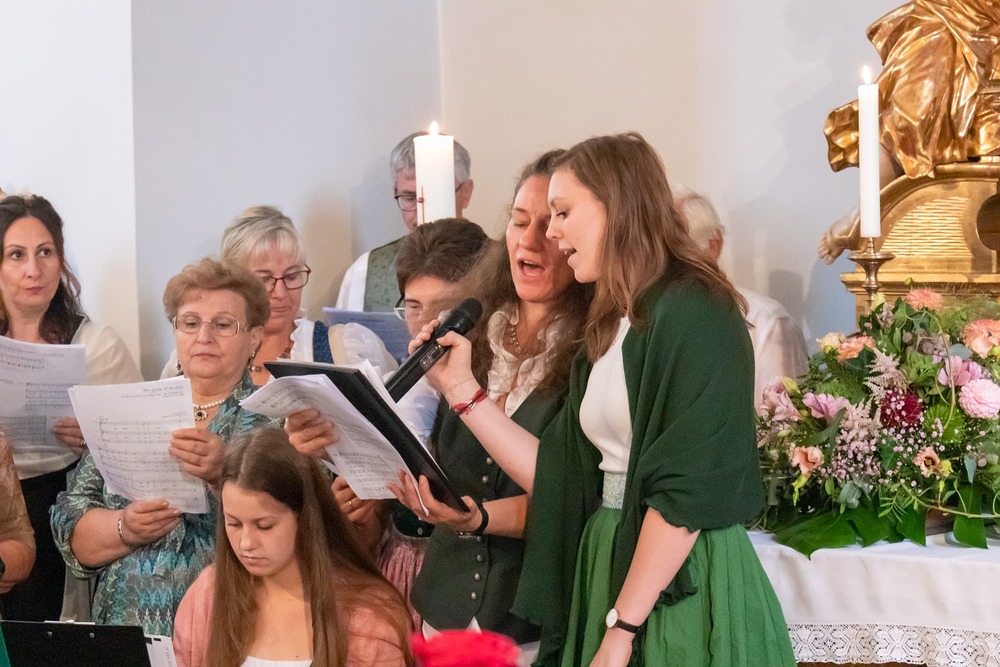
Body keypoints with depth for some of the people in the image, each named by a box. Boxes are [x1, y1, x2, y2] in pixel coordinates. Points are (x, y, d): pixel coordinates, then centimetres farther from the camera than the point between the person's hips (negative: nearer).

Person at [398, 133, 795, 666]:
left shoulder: (695, 312, -13)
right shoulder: (609, 331, 13)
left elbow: (688, 489, -19)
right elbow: (557, 477, 8)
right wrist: (462, 389, 8)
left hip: (684, 588, -8)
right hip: (611, 569, 8)